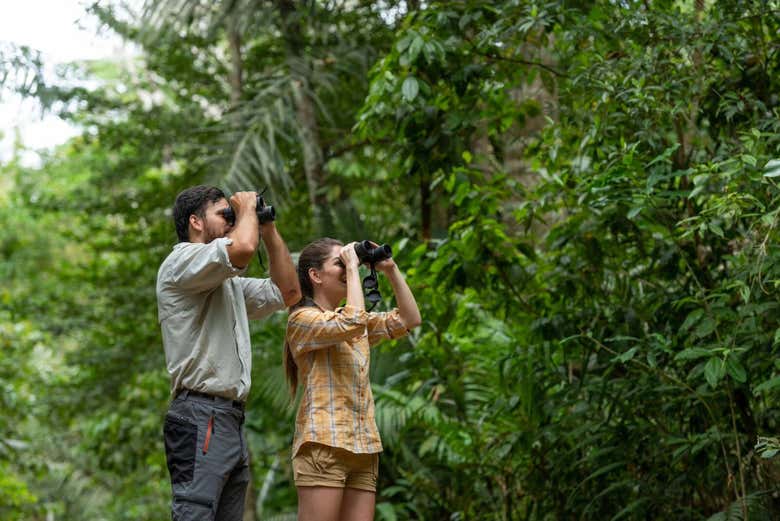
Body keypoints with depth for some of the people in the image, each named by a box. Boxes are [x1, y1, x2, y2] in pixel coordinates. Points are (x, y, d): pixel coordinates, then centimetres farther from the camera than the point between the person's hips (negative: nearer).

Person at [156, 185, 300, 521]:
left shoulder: (228, 283, 26)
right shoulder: (181, 261, -4)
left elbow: (287, 292, 26)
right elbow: (243, 248, -22)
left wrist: (268, 227, 23)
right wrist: (246, 208, -1)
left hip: (232, 419, 10)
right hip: (201, 418, -9)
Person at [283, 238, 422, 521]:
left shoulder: (352, 320, 21)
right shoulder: (303, 318, -2)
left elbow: (409, 320, 18)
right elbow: (353, 324, -20)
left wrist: (390, 269, 11)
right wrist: (352, 268, -10)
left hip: (363, 447, 7)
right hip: (324, 444, -7)